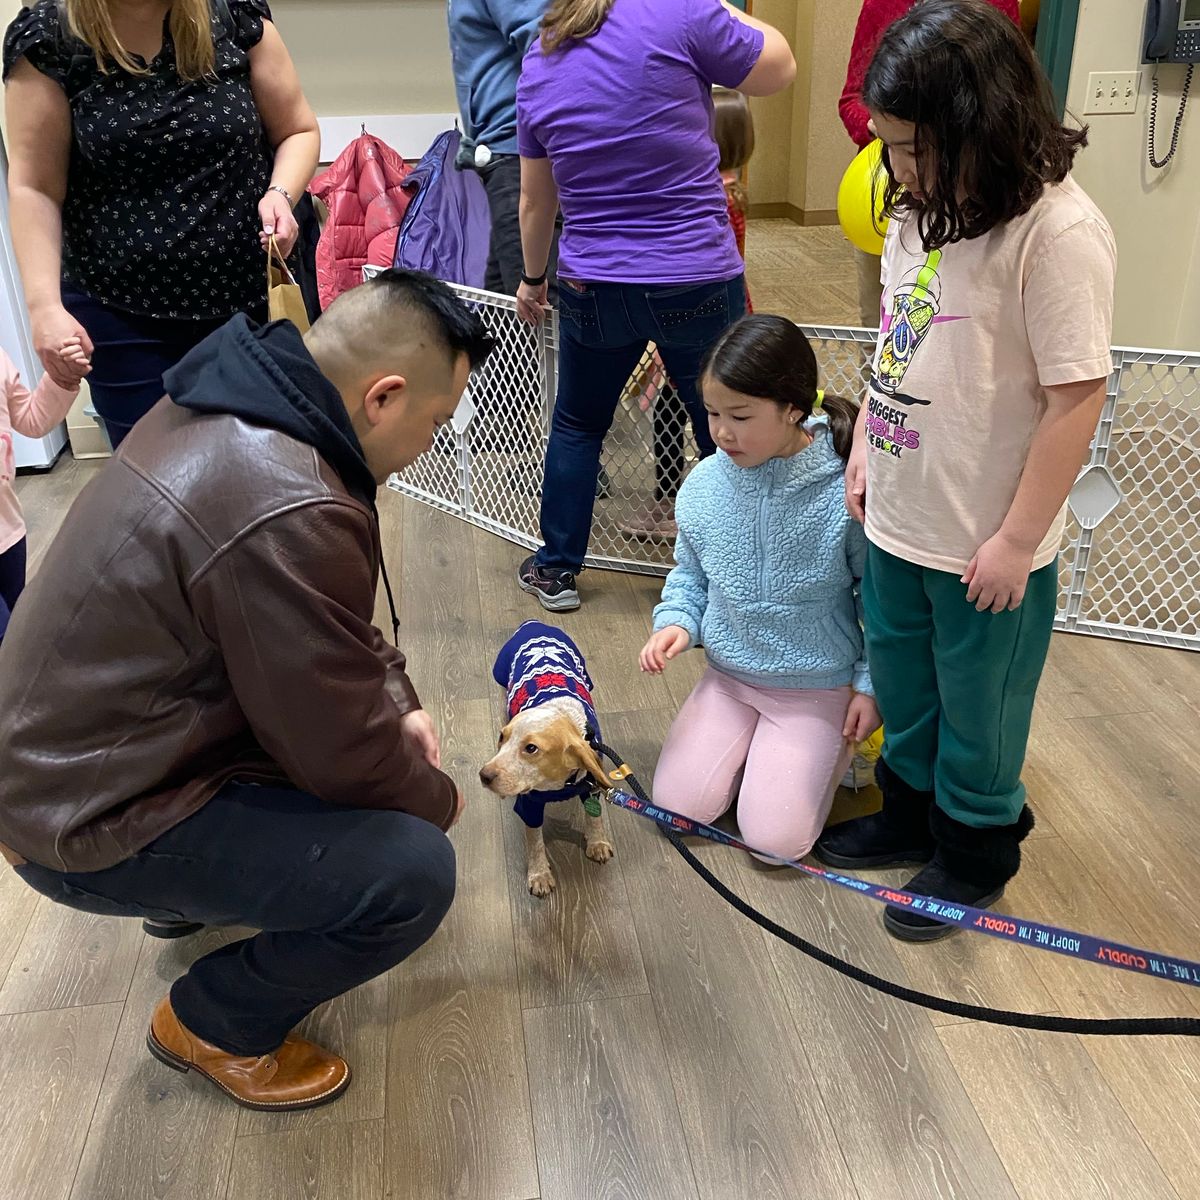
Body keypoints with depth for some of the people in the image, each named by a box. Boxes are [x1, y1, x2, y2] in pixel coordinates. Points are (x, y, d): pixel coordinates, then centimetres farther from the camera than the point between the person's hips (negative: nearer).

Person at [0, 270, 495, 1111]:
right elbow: (347, 754, -21)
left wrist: (397, 700, 3)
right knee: (413, 873, -18)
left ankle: (194, 895, 28)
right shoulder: (286, 514, -33)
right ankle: (214, 1023, 8)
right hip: (92, 821, -10)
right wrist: (439, 799, -1)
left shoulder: (234, 403, -2)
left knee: (368, 697, 18)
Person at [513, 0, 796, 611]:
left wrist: (532, 278, 29)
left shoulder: (538, 62, 6)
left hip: (591, 287, 4)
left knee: (577, 426, 22)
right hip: (698, 283, -4)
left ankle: (555, 571, 30)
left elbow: (535, 201, 14)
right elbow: (778, 69, 3)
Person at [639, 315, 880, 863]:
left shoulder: (845, 490, -23)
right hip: (728, 676, 4)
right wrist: (677, 621, -9)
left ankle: (832, 751, 18)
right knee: (677, 804, -3)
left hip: (819, 686, -4)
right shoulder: (705, 483, -9)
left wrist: (871, 684, -8)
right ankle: (754, 745, 24)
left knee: (775, 837, -11)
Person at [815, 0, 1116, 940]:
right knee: (901, 687, 23)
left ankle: (975, 851, 37)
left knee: (977, 710, 14)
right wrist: (863, 452, 12)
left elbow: (1077, 398, -20)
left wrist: (1017, 541, -17)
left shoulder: (1058, 234, -21)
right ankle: (912, 813, 46)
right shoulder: (923, 212, 3)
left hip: (984, 545, -7)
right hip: (897, 519, 7)